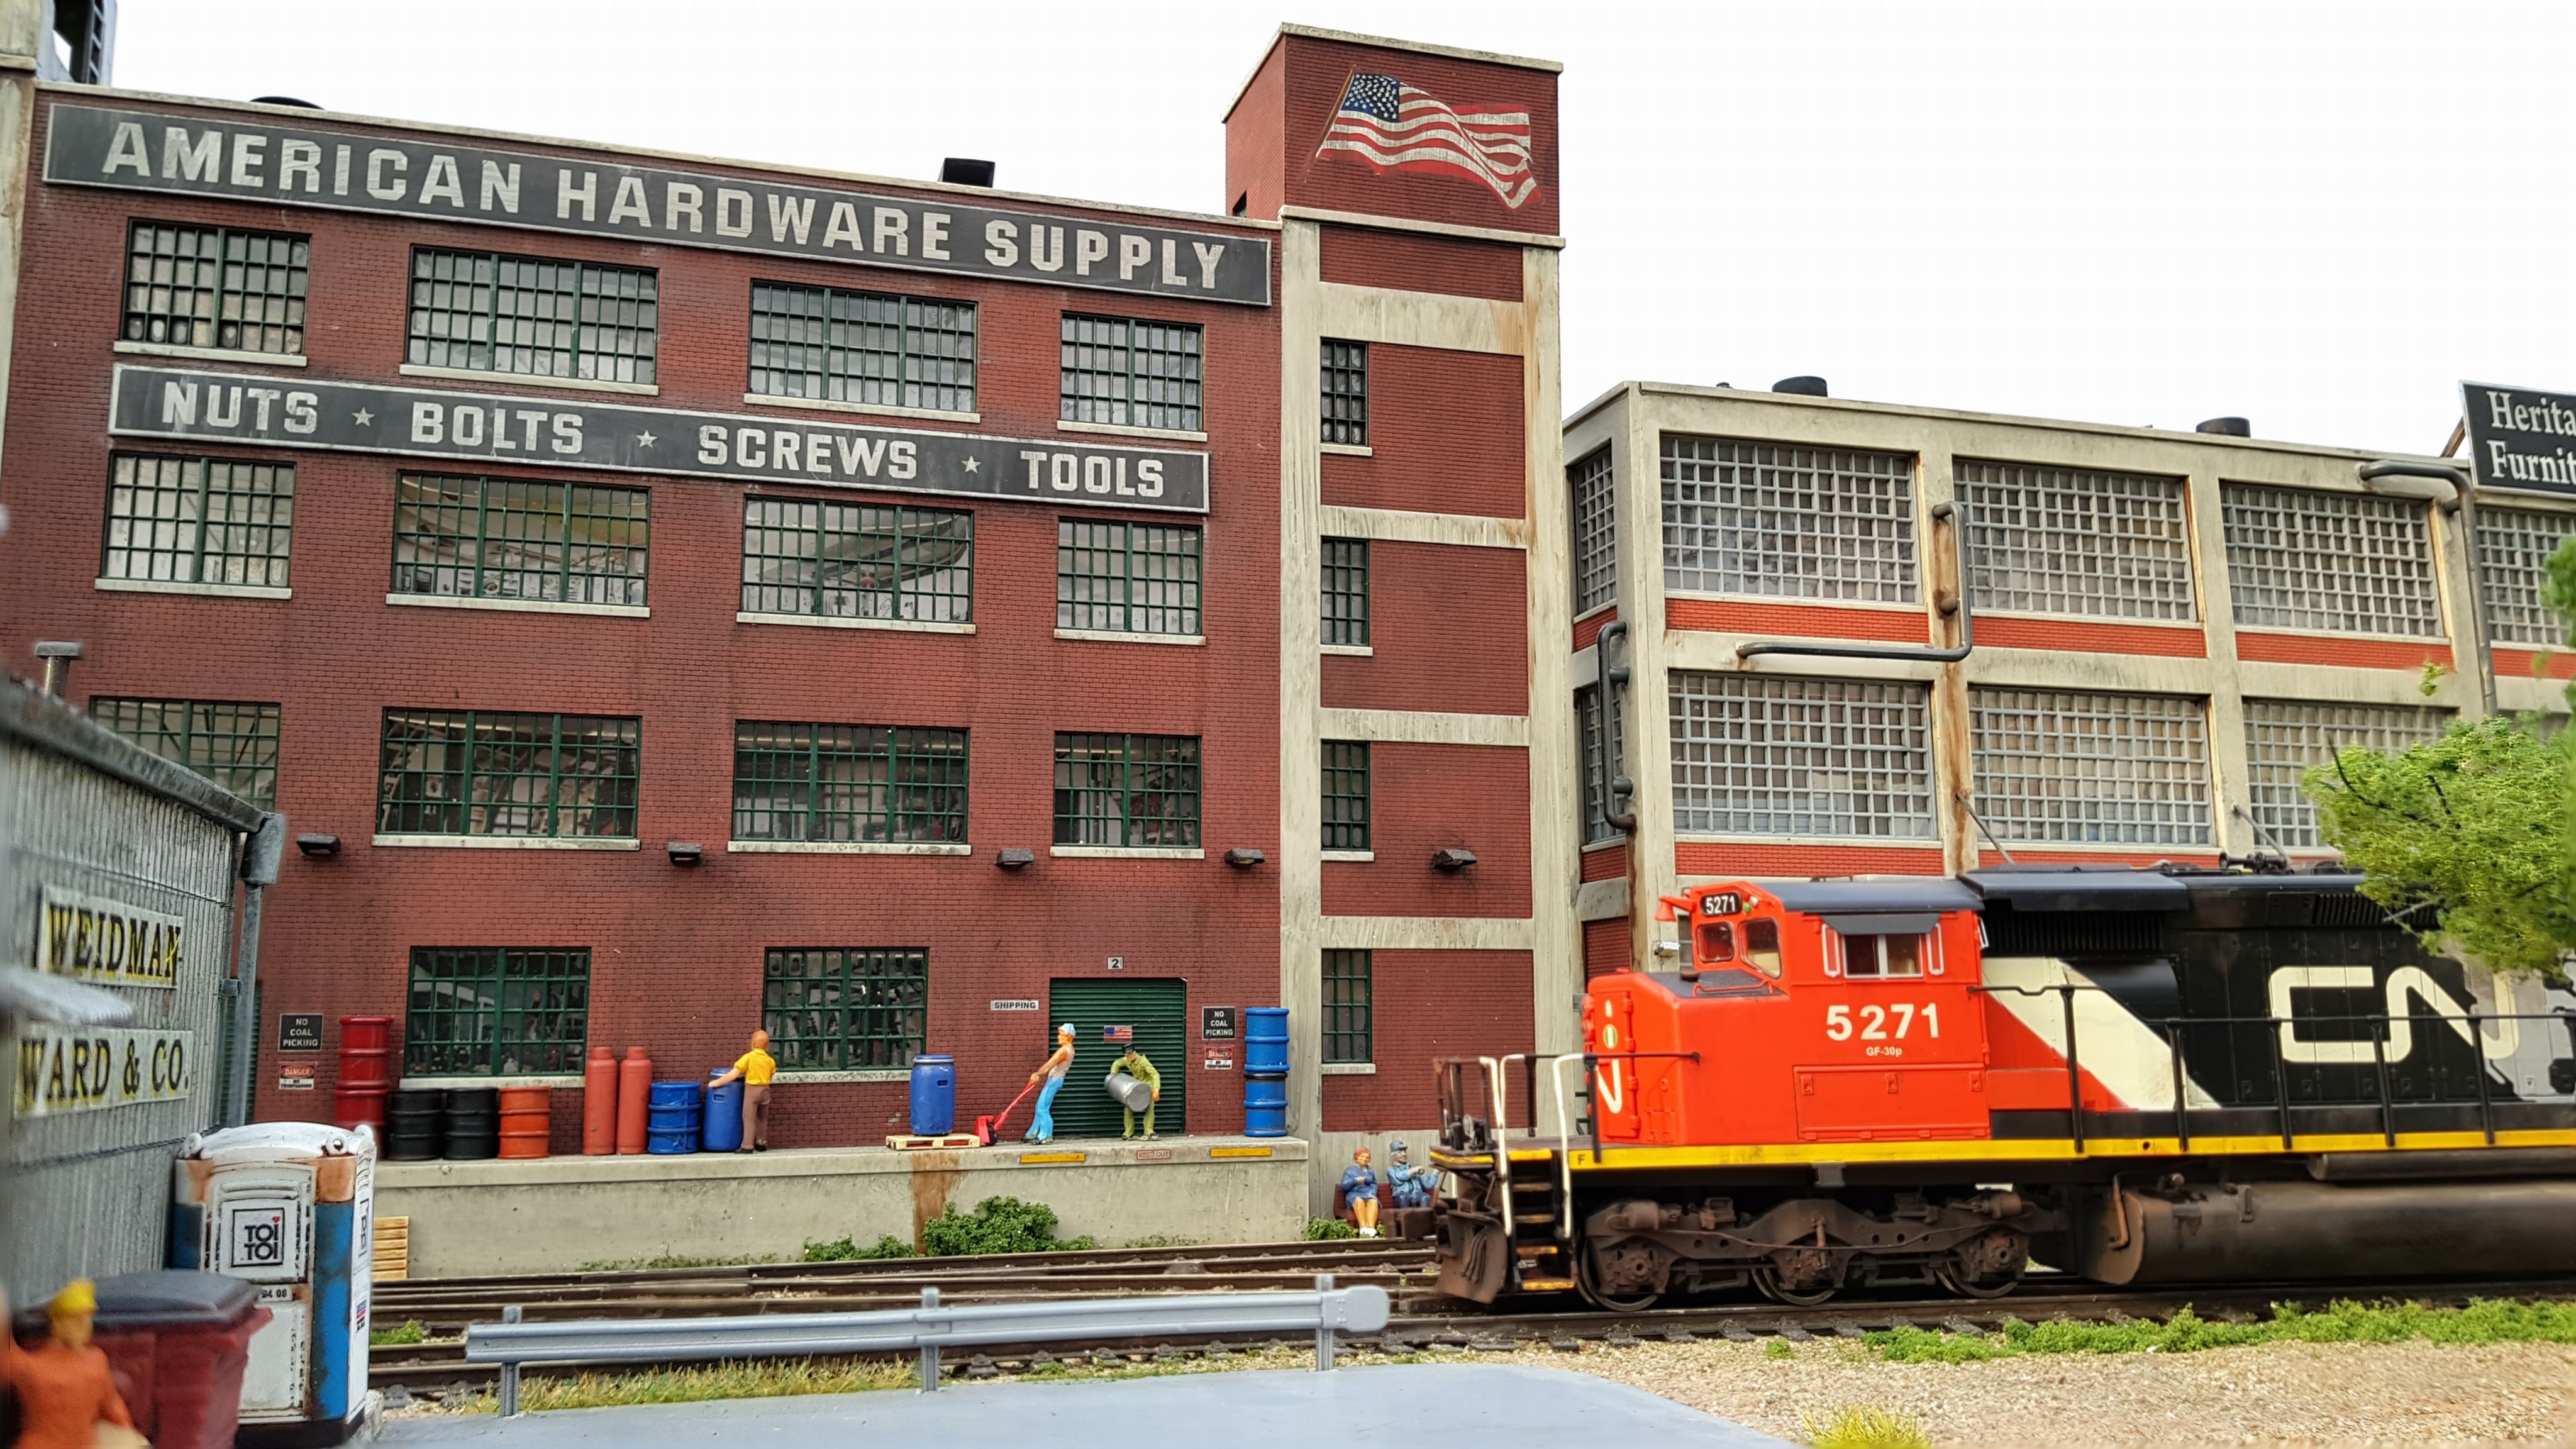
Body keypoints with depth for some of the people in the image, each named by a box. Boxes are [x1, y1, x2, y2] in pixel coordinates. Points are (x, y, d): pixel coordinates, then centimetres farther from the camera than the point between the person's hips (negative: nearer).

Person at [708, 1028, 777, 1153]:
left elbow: (733, 1075, -15)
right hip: (765, 1090, 5)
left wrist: (717, 1083, -9)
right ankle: (761, 1144, 25)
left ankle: (747, 1146, -4)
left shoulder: (748, 1057, -12)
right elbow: (771, 1076, 7)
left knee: (749, 1118, 0)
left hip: (752, 1089, -5)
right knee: (762, 1118, 17)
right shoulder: (770, 1060, 0)